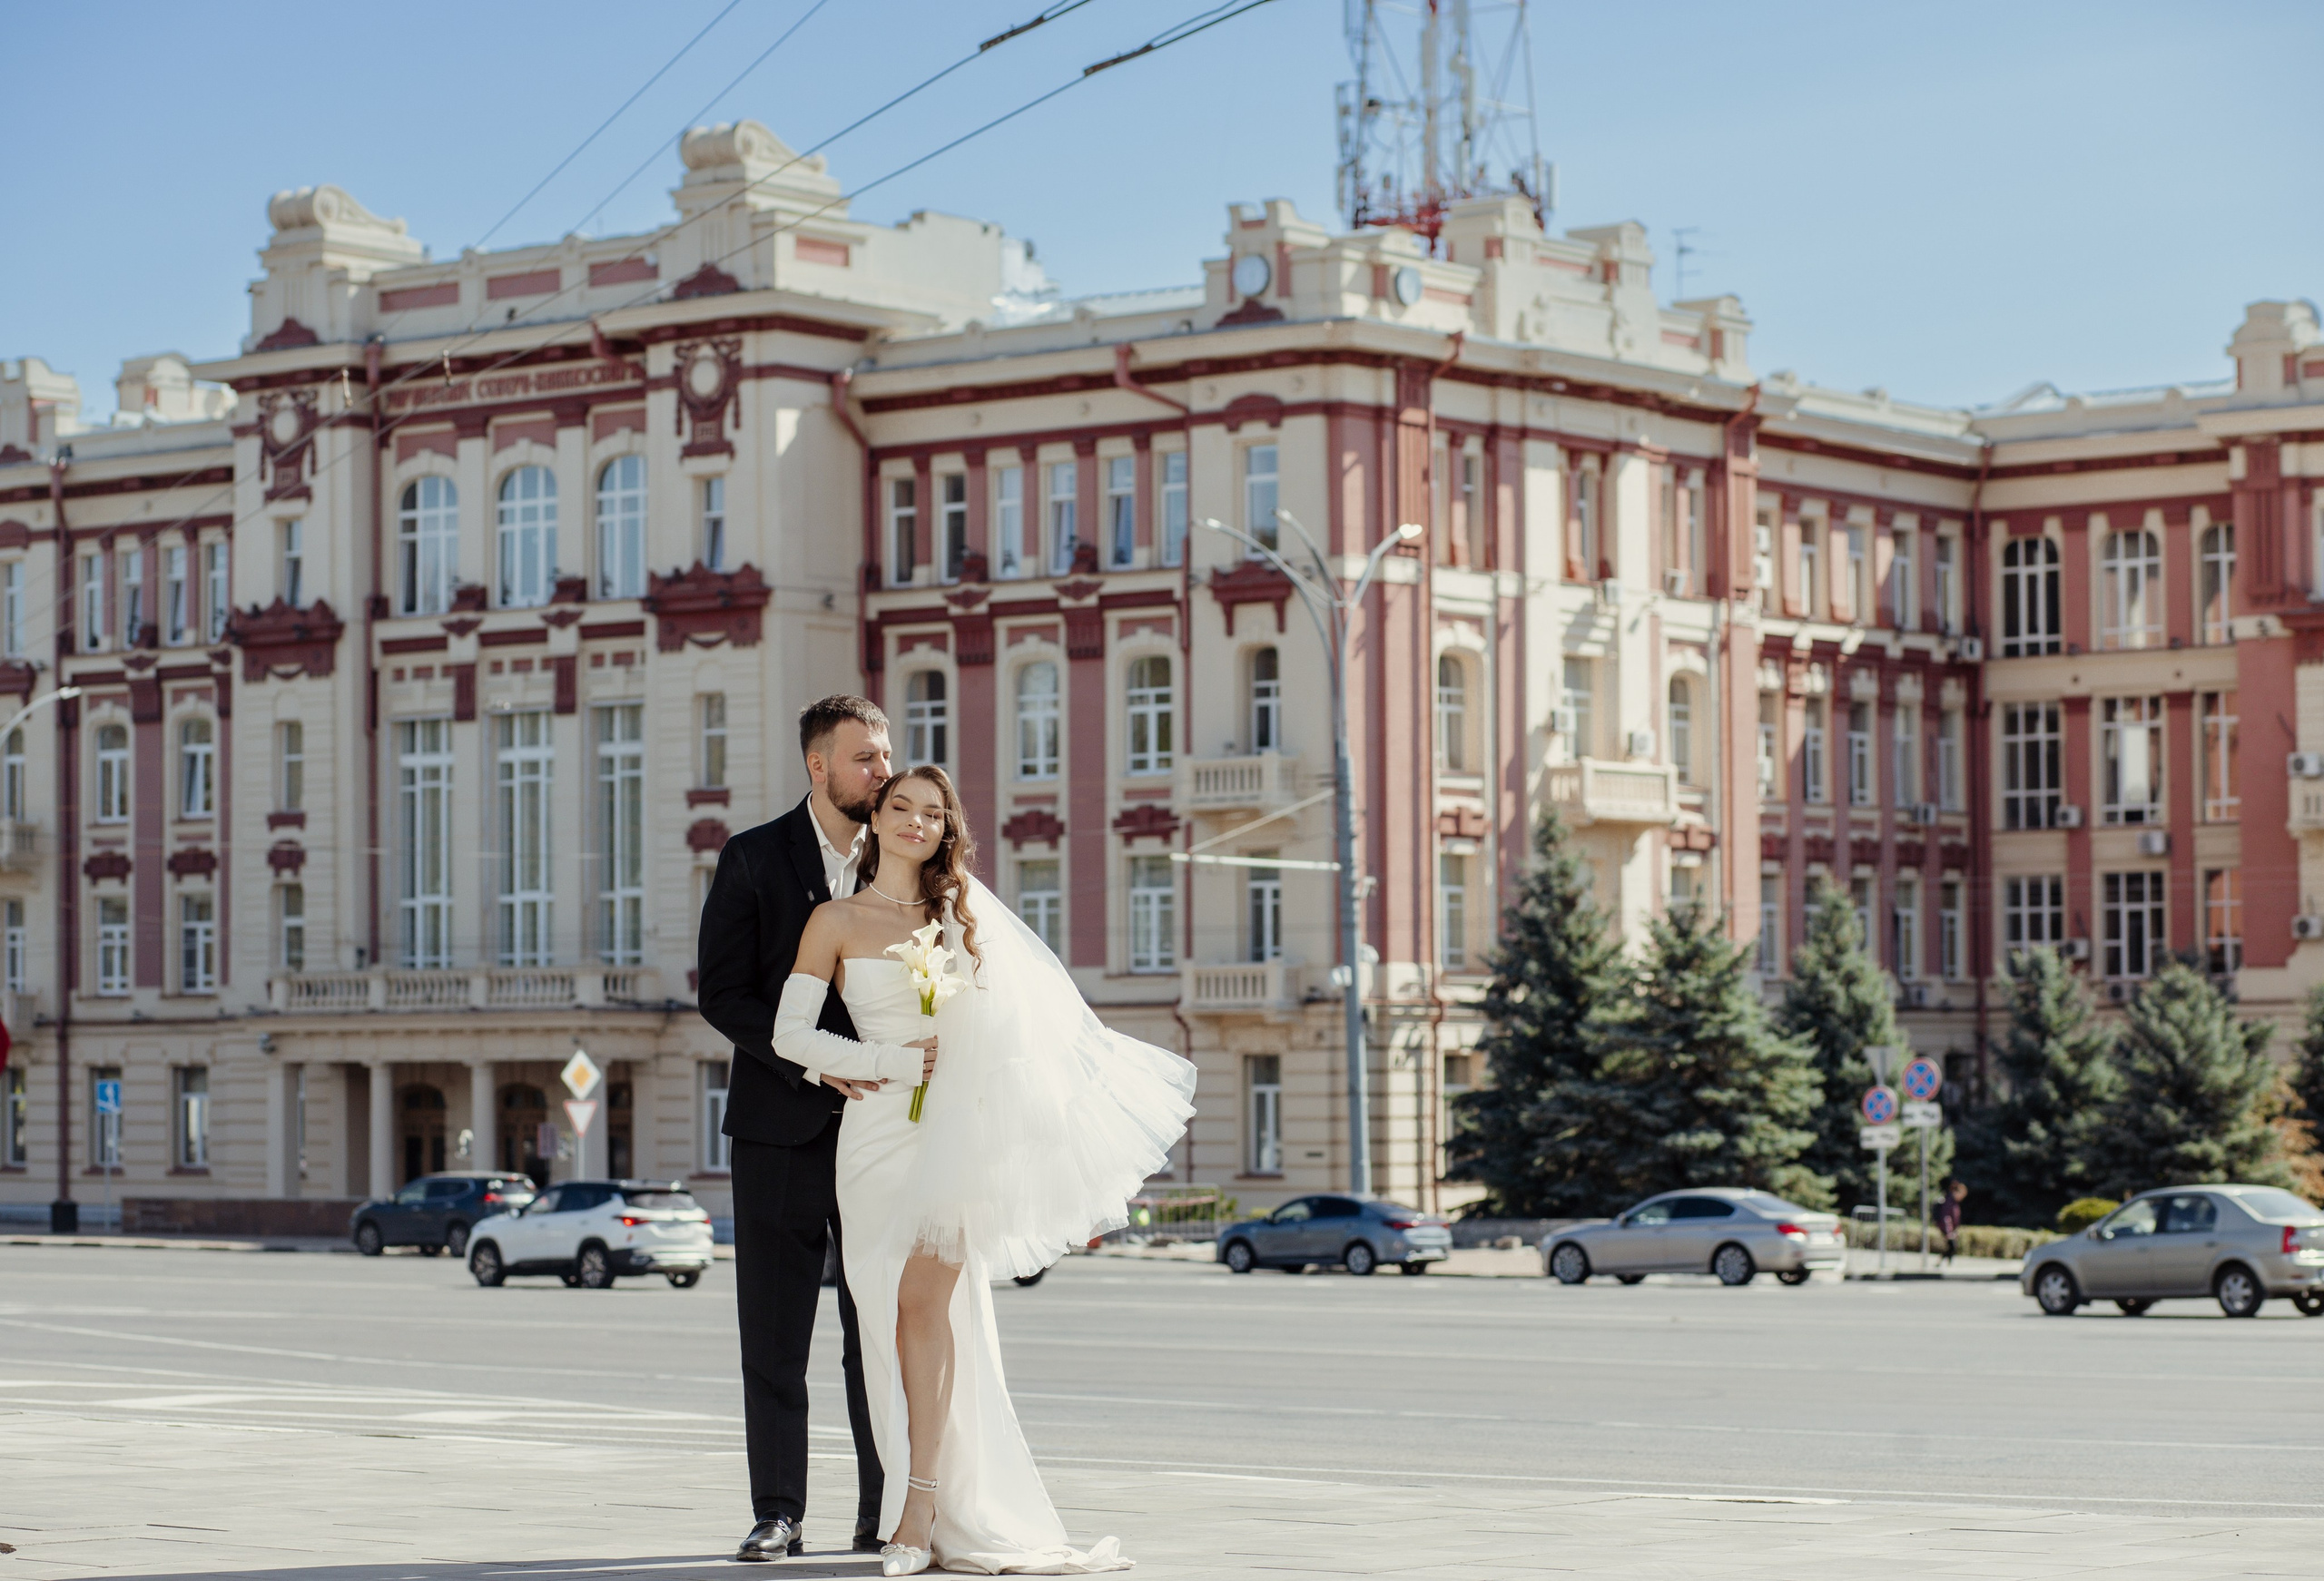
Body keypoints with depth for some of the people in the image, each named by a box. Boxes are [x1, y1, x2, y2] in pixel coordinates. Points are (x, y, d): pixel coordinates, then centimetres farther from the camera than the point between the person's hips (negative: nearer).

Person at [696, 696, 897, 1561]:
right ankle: (777, 1514, 9)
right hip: (782, 1129, -2)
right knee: (775, 1336, 2)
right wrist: (817, 1062, -17)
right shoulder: (753, 859, -1)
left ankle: (886, 1514, 9)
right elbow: (721, 992, -6)